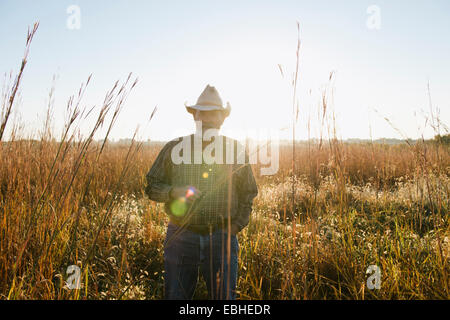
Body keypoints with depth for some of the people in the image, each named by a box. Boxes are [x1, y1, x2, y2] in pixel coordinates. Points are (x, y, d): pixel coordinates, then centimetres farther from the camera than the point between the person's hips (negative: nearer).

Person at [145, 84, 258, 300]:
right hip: (181, 236, 0)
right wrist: (174, 192, -13)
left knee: (224, 295, 6)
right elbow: (152, 187, 7)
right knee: (175, 295, 9)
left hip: (221, 238, 0)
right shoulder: (174, 149, 3)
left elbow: (248, 194, 12)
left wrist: (234, 227, 3)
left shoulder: (236, 150, 5)